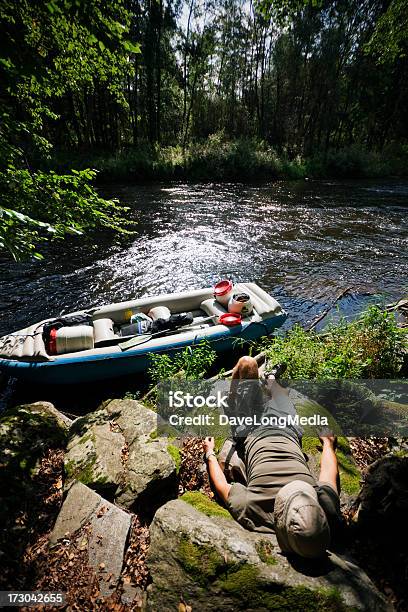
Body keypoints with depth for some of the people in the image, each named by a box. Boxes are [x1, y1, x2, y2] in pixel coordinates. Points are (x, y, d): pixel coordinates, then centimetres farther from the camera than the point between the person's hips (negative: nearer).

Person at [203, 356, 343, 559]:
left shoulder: (250, 510, -38)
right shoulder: (329, 507, -31)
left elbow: (222, 486, -18)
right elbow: (329, 472, -9)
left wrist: (210, 454, -1)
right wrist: (328, 442, 10)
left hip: (254, 434, -2)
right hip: (287, 431, 3)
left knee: (247, 362, 7)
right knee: (279, 393, 28)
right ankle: (271, 382, 61)